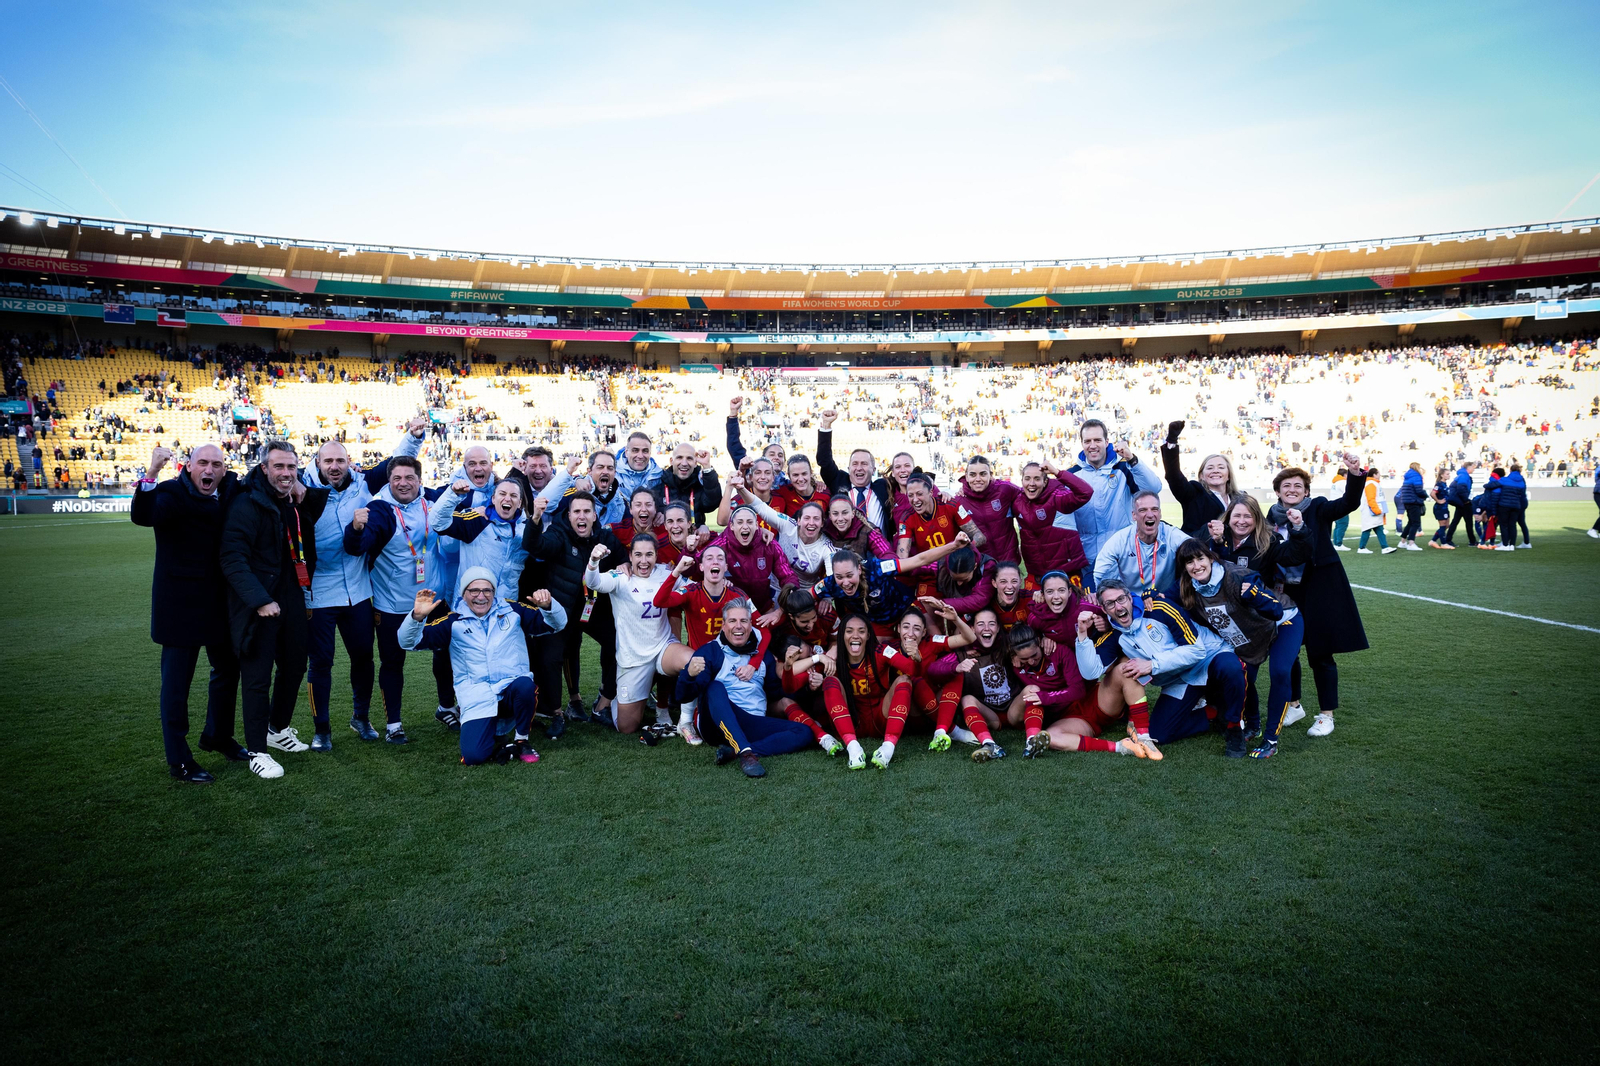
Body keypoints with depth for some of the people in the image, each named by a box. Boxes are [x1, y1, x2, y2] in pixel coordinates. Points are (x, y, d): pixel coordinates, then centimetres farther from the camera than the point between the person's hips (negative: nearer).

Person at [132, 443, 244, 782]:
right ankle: (179, 761, 10)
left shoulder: (230, 492, 3)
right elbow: (142, 516, -35)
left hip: (219, 601, 7)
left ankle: (218, 735, 39)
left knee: (227, 669, 19)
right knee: (176, 681, 1)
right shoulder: (172, 493, -15)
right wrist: (151, 473, -48)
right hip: (181, 604, -7)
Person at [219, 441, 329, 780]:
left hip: (292, 602, 7)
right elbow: (233, 559, -19)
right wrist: (259, 600, -27)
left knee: (294, 666, 18)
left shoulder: (298, 501, 8)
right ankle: (257, 752, 12)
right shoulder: (247, 503, -14)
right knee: (257, 678, 0)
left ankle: (278, 730, 38)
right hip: (260, 605, -7)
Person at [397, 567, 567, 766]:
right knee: (473, 756, -22)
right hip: (477, 697, 0)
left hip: (513, 688, 1)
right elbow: (409, 642, 2)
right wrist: (417, 616, -18)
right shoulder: (453, 622, 6)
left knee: (525, 686, -37)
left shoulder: (512, 610, 7)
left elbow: (557, 624, 7)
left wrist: (547, 606, -15)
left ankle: (521, 741, -9)